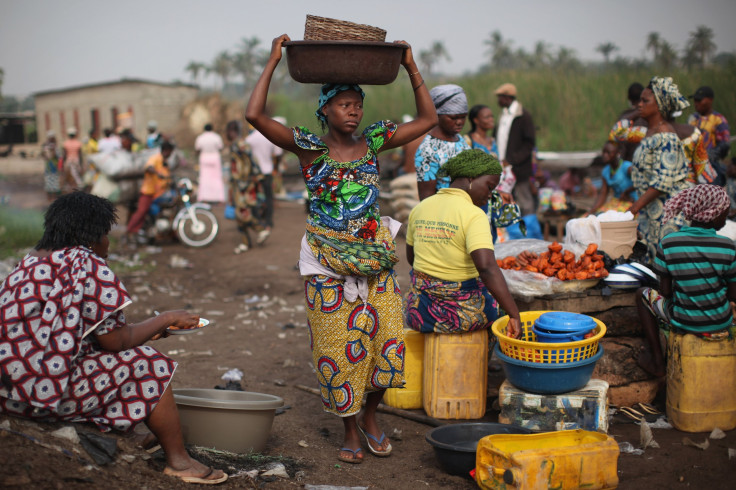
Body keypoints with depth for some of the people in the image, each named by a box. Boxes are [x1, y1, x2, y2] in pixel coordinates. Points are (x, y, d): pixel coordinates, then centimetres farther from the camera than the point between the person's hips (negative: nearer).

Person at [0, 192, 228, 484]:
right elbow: (115, 341, -11)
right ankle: (178, 461, 10)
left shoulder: (31, 262, 17)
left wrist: (150, 328, 21)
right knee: (149, 364, 2)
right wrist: (165, 320, 4)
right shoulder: (87, 263, -12)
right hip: (47, 389, -10)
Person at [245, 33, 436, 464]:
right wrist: (273, 62, -11)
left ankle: (371, 415, 24)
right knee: (339, 346, 2)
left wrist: (412, 68, 5)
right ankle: (351, 429, 21)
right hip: (329, 264, -3)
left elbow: (428, 119, 11)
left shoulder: (374, 141, 5)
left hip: (376, 258, 3)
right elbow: (255, 114, -16)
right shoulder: (309, 147, -4)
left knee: (387, 339, -2)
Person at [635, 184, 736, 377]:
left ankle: (657, 361, 25)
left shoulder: (668, 243, -14)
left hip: (682, 324, -1)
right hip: (720, 328, 1)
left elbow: (666, 291, -7)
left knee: (643, 294, 26)